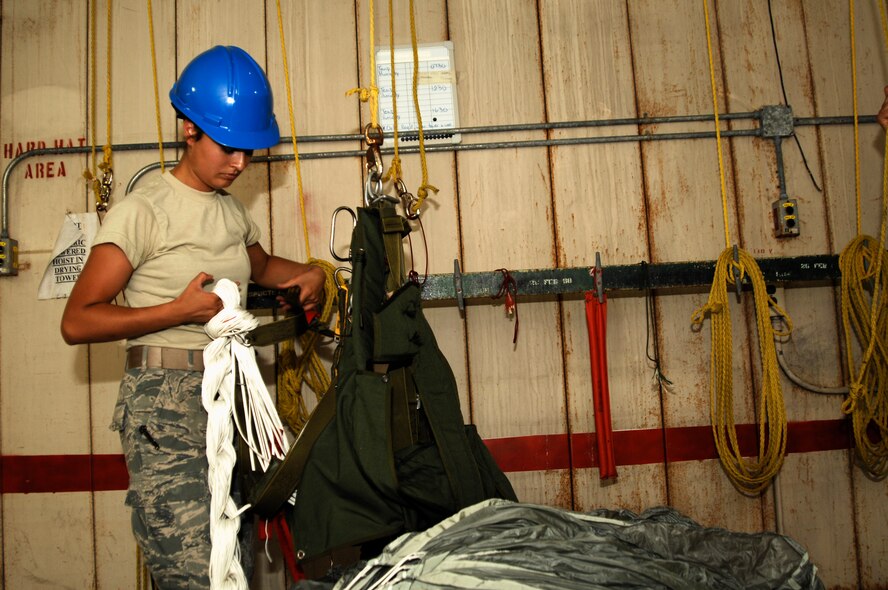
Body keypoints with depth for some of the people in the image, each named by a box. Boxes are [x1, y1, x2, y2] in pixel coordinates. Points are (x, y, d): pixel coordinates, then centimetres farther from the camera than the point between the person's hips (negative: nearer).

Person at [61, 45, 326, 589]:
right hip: (166, 402, -7)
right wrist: (180, 310, -17)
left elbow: (261, 266, 35)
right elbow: (77, 321, -9)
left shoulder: (234, 213, 14)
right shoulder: (143, 211, -7)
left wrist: (308, 272, 15)